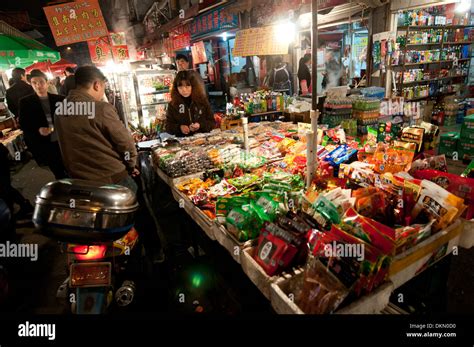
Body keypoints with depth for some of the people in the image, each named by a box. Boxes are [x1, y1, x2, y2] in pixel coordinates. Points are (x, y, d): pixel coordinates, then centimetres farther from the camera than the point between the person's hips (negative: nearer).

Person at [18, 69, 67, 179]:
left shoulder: (59, 99, 4)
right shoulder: (25, 102, 0)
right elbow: (23, 124, -1)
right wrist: (37, 130, -19)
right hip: (43, 144, -1)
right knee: (58, 173, 8)